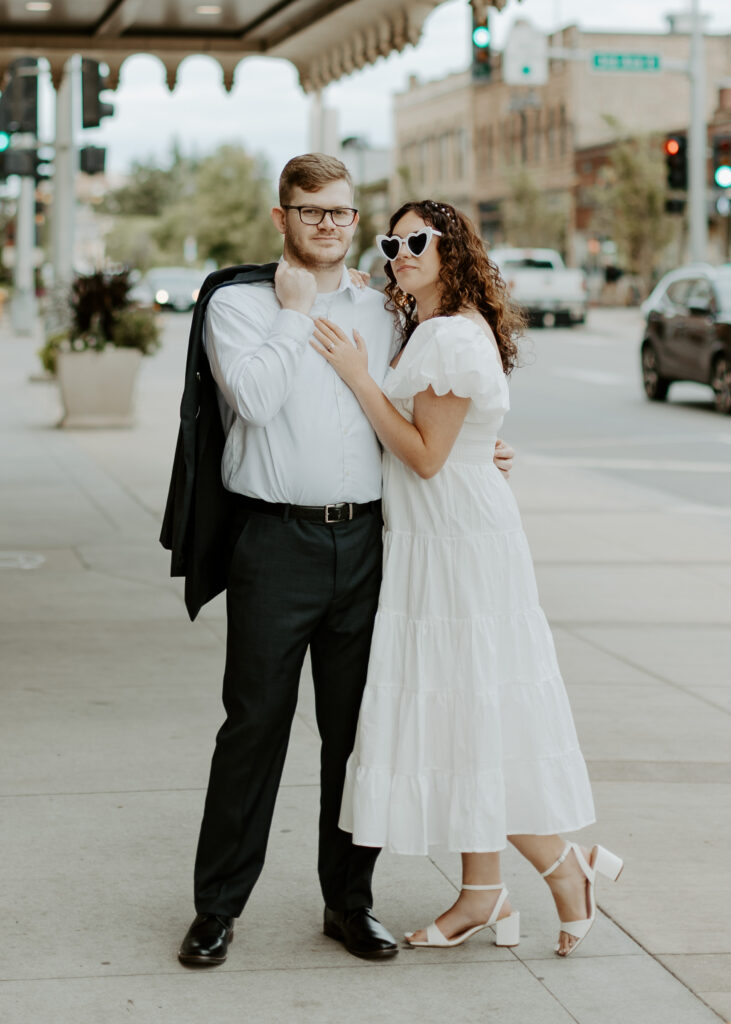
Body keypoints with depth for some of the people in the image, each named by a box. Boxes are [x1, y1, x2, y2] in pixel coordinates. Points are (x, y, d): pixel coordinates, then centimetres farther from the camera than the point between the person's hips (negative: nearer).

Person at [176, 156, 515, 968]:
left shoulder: (380, 314, 15)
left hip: (364, 540, 4)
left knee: (358, 730, 8)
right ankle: (217, 907, 11)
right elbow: (254, 398, -15)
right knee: (255, 725, 0)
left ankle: (349, 900, 20)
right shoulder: (239, 305, 3)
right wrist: (295, 310, -7)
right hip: (277, 540, -4)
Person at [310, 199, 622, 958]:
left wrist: (358, 376, -18)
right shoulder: (429, 329, 14)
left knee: (466, 714, -5)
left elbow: (426, 455, -18)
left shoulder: (453, 336, -17)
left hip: (457, 544, -10)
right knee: (455, 716, 12)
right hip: (429, 543, 10)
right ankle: (482, 895, 20)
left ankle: (566, 867, 9)